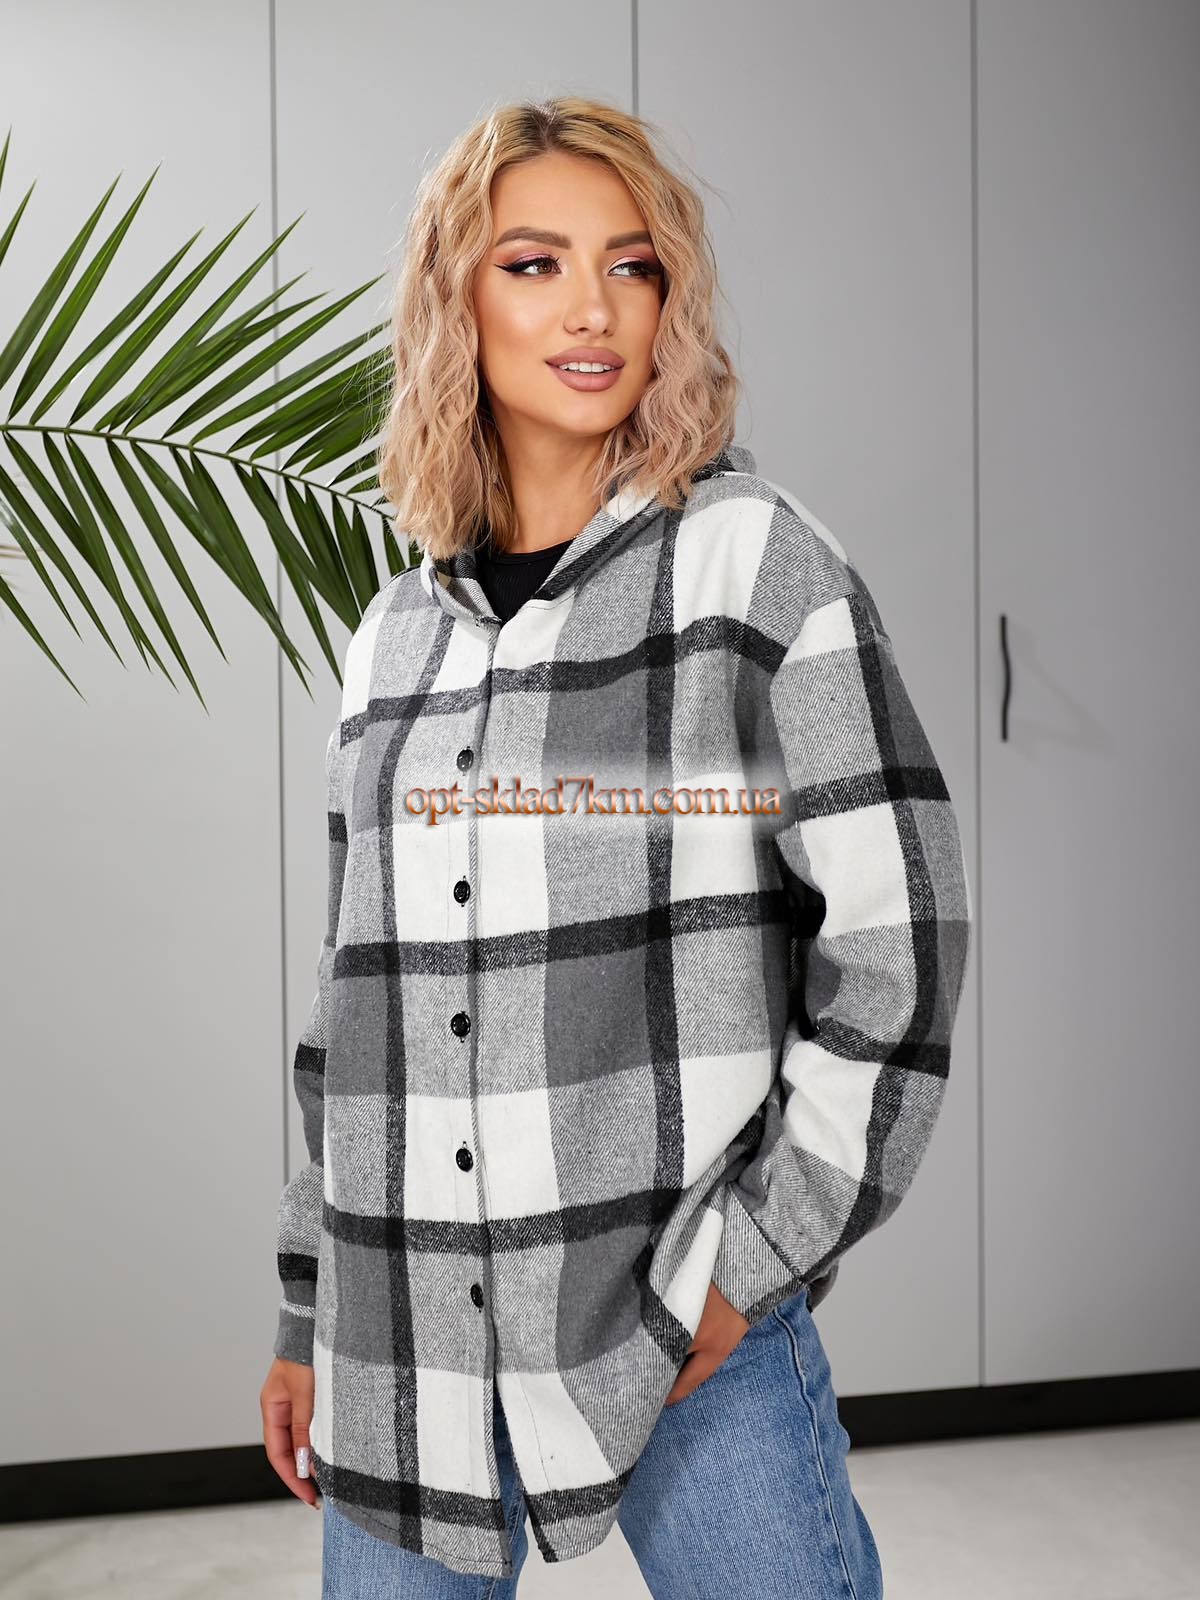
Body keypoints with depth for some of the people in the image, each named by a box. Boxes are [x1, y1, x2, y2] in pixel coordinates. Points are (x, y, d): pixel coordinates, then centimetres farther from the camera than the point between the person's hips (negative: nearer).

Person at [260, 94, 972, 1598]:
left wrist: (755, 1256, -11)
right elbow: (359, 997, 14)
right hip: (411, 1326, 4)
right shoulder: (398, 633, 10)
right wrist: (309, 1320, 14)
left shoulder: (754, 556, -4)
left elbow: (899, 926, -8)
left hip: (693, 1311, -4)